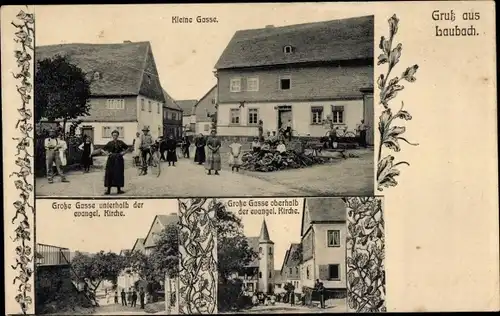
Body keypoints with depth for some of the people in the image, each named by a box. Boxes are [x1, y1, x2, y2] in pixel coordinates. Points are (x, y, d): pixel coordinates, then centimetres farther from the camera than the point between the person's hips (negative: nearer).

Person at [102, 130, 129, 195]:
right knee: (109, 173, -4)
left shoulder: (120, 143, 3)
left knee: (119, 174, 3)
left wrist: (123, 152, 2)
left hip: (119, 160, 1)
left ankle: (119, 189, 11)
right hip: (111, 160, -1)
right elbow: (104, 149, 14)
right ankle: (108, 189, 0)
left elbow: (127, 148, 15)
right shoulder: (110, 143, 3)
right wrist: (107, 153, 0)